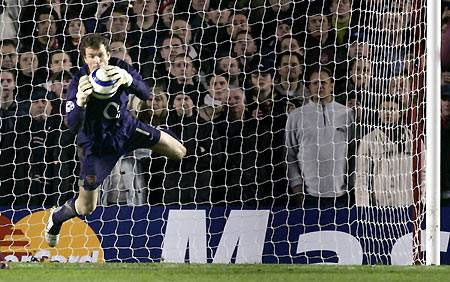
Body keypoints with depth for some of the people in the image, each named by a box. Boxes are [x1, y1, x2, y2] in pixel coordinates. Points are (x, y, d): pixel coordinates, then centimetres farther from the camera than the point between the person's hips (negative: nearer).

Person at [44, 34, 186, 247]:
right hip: (96, 143, -4)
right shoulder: (78, 83, -29)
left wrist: (130, 80, -52)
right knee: (86, 208, 1)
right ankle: (56, 218, 35)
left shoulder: (120, 68, -20)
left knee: (179, 152, 6)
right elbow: (72, 126, -34)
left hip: (125, 128, 4)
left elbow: (145, 94, -29)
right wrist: (80, 101, -55)